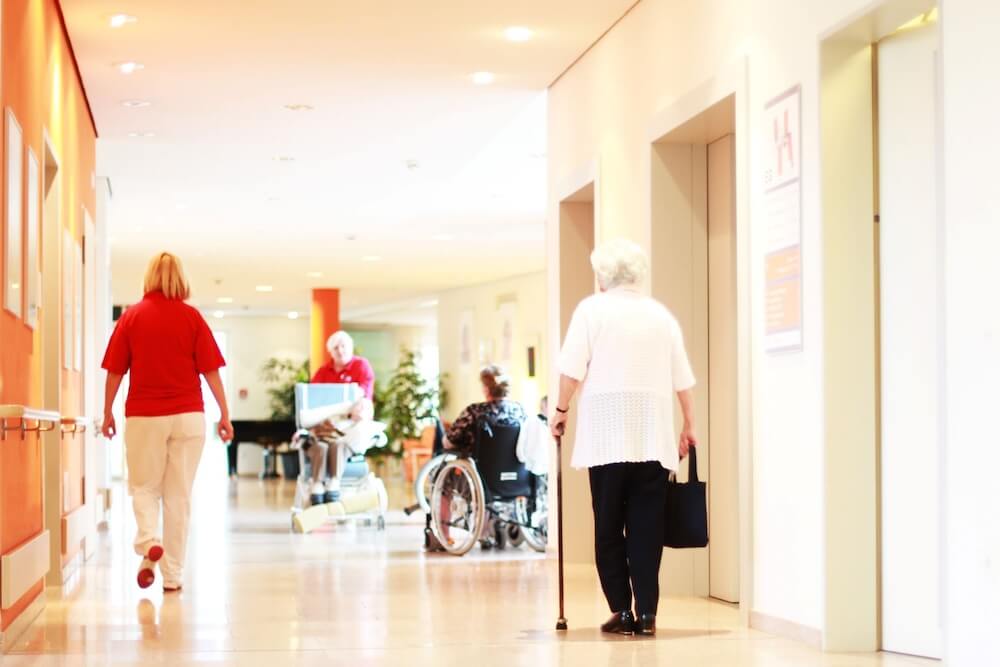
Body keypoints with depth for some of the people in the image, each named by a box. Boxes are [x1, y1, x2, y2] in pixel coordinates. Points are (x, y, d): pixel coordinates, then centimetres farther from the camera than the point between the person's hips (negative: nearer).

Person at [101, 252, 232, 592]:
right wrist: (225, 414, 4)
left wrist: (107, 413, 13)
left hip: (143, 416, 0)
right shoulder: (192, 317, -1)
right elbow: (211, 370, -3)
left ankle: (149, 542, -14)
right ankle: (173, 575, 8)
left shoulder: (131, 316, -1)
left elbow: (115, 371, 2)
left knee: (143, 487, 13)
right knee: (179, 495, 6)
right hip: (188, 416, 0)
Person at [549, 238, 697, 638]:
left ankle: (622, 610, 1)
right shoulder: (661, 314, 13)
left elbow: (572, 368, -5)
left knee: (609, 526, 3)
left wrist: (562, 409, 8)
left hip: (607, 434, -3)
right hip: (654, 435, 3)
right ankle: (647, 613, -1)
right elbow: (683, 379, 12)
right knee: (647, 526, 3)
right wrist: (689, 425, 20)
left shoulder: (592, 308, 2)